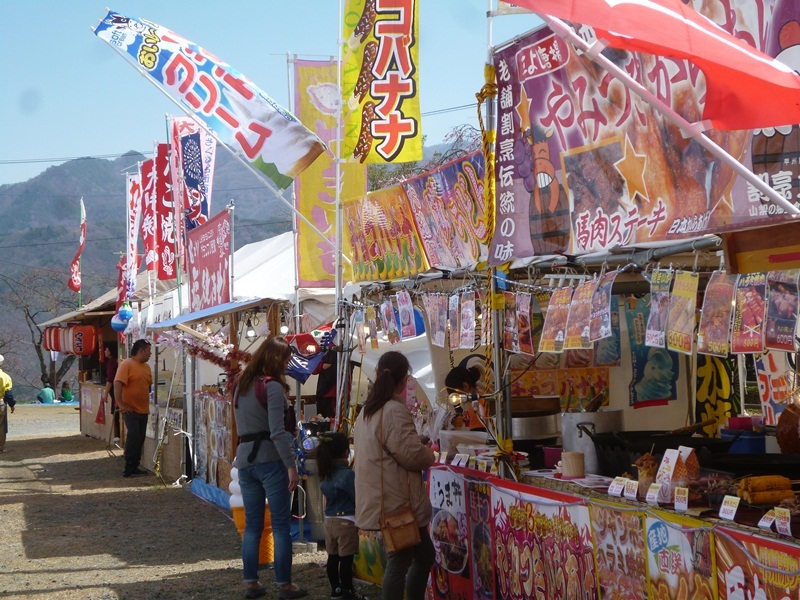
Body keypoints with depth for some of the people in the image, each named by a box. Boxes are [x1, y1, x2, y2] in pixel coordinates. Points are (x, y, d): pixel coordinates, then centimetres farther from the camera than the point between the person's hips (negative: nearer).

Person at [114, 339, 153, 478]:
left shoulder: (146, 367, 13)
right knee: (133, 436, -15)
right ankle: (129, 468, -8)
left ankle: (134, 467, 16)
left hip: (143, 410, 8)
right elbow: (117, 384, -18)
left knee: (140, 439, 9)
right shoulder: (126, 364, -11)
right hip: (130, 409, -8)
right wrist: (120, 404, -22)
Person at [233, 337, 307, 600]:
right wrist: (291, 466, -17)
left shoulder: (240, 385, 14)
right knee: (281, 525, 0)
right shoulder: (272, 386, -11)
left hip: (244, 459, 7)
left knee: (252, 525, 13)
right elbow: (277, 432, -18)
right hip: (270, 460, -7)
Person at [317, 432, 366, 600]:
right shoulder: (348, 474, -17)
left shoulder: (325, 473, 4)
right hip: (346, 521, -7)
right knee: (346, 560, -2)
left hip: (329, 520, 7)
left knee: (333, 557, 14)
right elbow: (358, 498, -14)